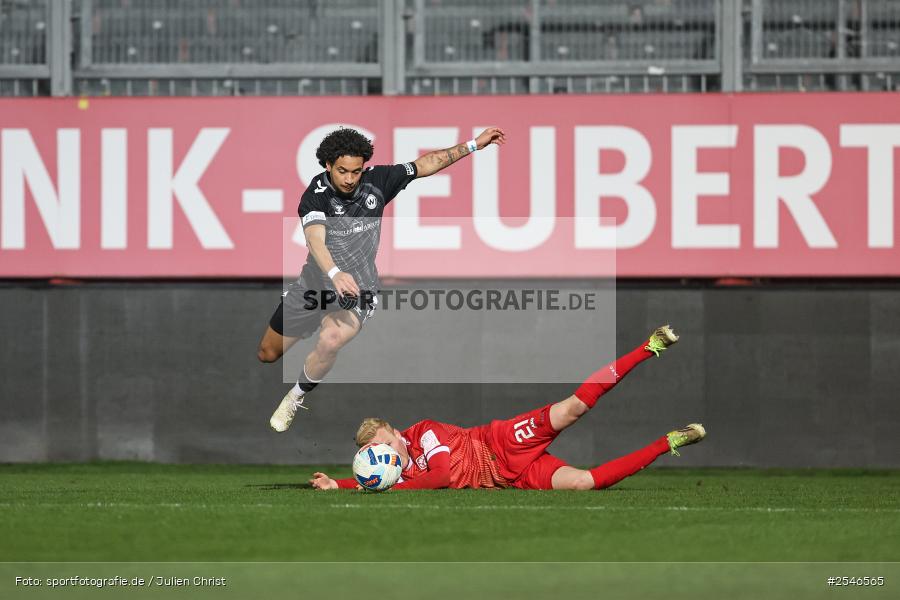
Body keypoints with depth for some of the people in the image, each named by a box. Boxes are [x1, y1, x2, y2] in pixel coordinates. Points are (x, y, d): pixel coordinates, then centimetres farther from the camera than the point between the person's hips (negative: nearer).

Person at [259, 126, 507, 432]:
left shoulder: (376, 181, -8)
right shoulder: (316, 195, -19)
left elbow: (425, 165, 4)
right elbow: (316, 239, -36)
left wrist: (474, 145, 3)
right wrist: (335, 273, -55)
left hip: (356, 294, 0)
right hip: (315, 284, 0)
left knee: (330, 340, -33)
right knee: (267, 354, 14)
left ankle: (295, 398, -6)